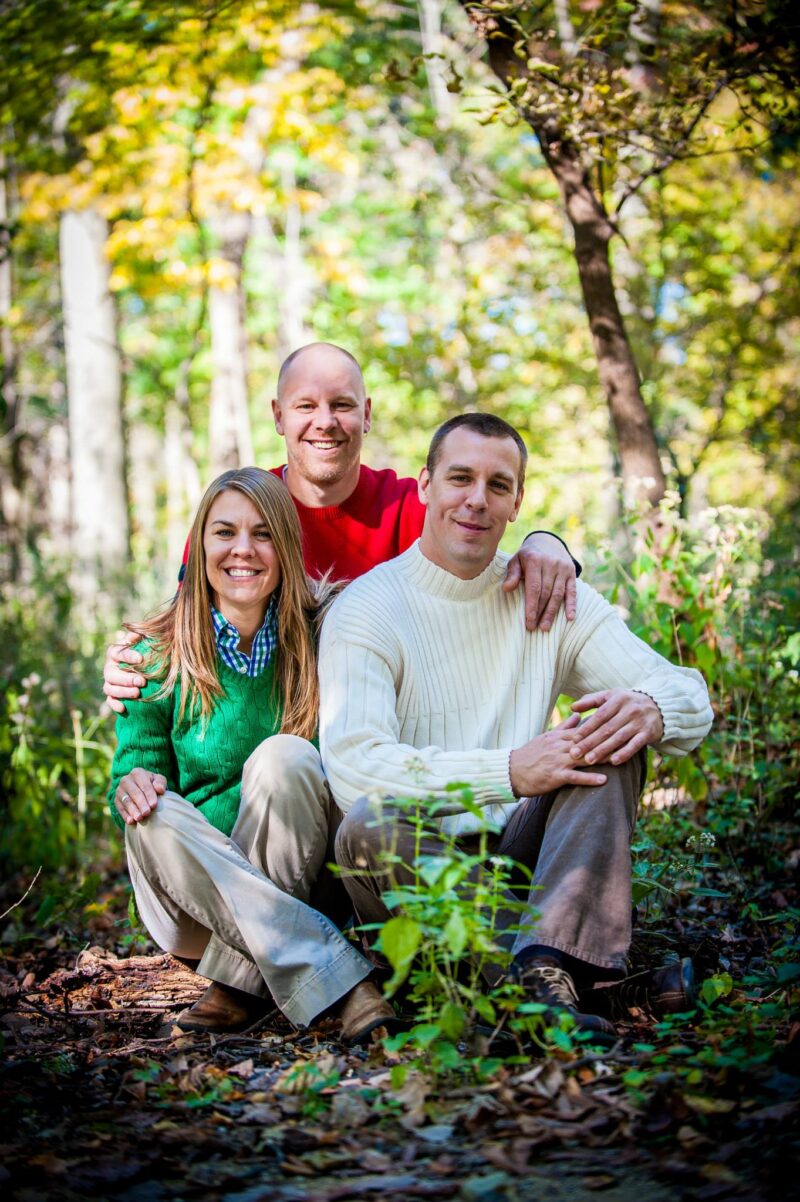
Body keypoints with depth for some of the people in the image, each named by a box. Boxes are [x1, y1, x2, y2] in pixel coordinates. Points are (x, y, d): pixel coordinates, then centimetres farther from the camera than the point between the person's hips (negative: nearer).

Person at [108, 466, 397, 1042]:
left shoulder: (318, 637, -3)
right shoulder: (157, 658, -2)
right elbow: (136, 769, 1)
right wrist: (130, 788, -22)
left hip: (296, 879, -1)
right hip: (193, 909, 1)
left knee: (284, 756, -26)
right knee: (154, 819, -31)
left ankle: (244, 984, -25)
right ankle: (338, 976, -37)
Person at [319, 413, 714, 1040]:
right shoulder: (364, 609, -4)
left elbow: (693, 700, 2)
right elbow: (353, 766, -20)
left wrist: (650, 707, -25)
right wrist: (509, 771, -31)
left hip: (520, 853, 3)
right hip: (413, 870, -3)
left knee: (608, 739, -20)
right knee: (368, 824, -34)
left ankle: (546, 966, -38)